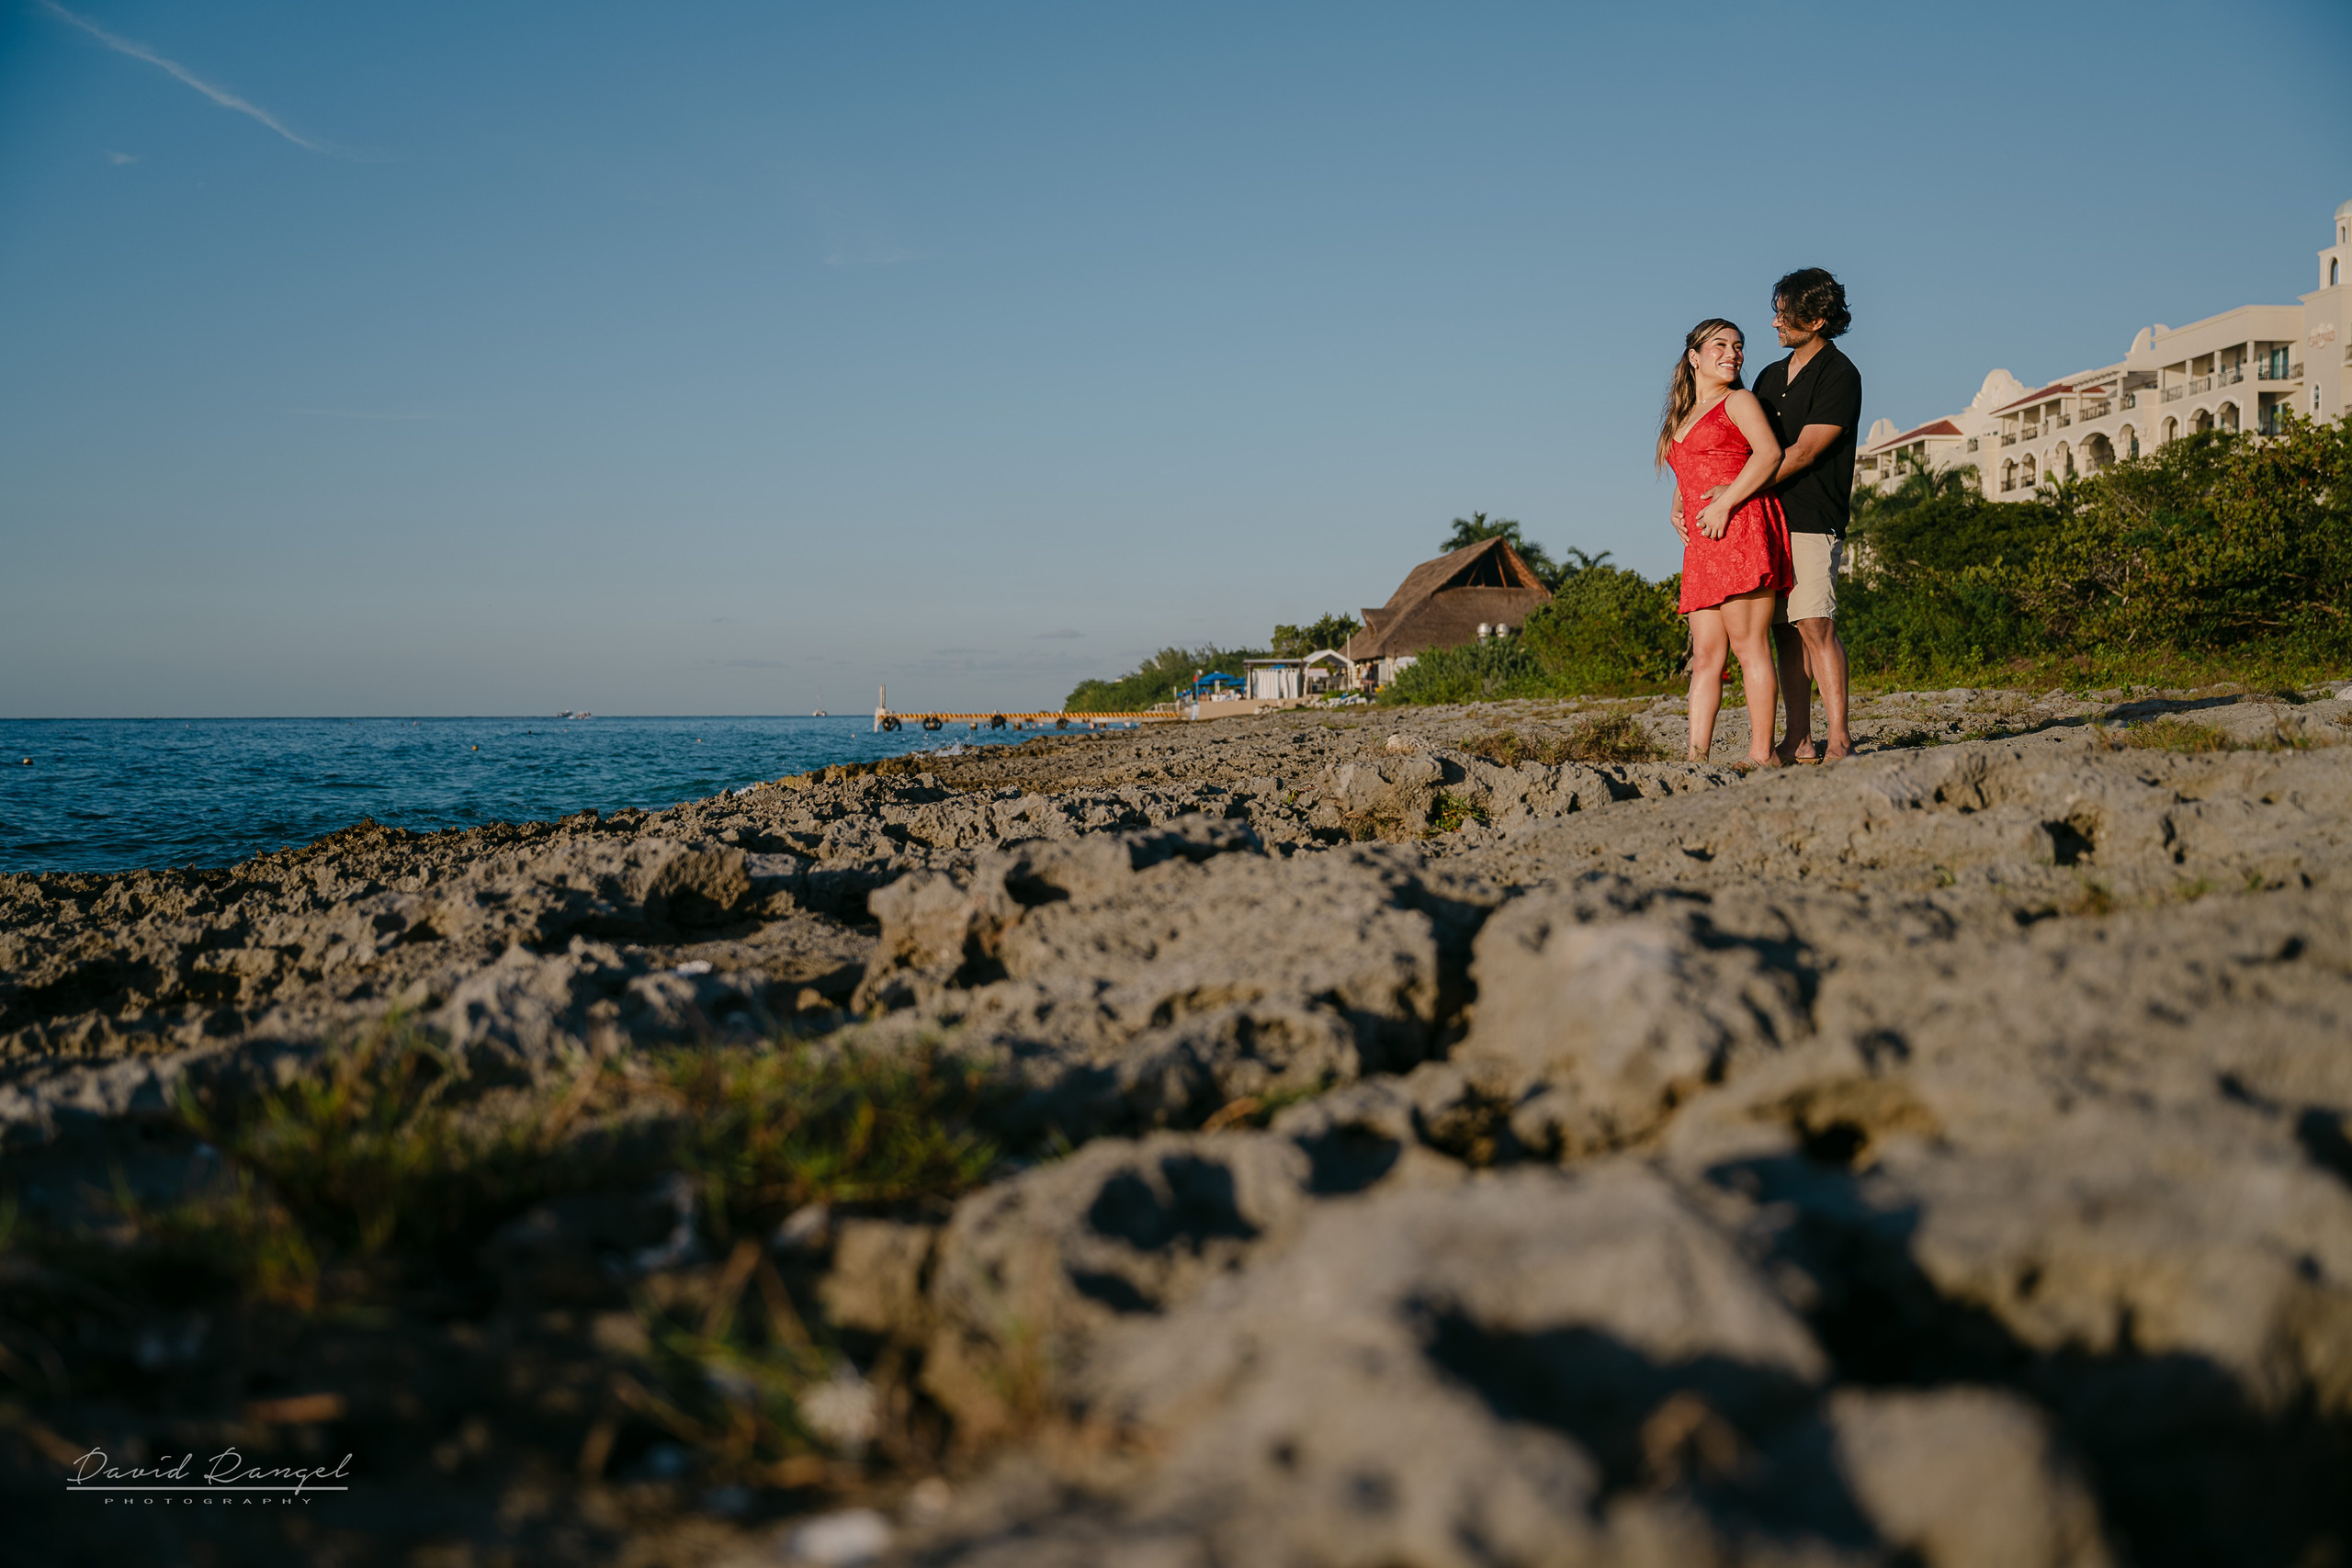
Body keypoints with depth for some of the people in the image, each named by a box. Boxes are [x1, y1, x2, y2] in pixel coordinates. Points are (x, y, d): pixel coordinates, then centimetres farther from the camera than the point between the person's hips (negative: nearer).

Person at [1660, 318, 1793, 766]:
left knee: (1749, 644, -10)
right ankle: (1696, 756, -2)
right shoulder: (1681, 418, 25)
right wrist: (1678, 509, 11)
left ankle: (1762, 753, -9)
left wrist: (1725, 502, -17)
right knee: (1705, 656, 1)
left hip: (1741, 529, -7)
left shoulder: (1738, 401, 6)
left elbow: (1770, 452, -10)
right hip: (1702, 545, 7)